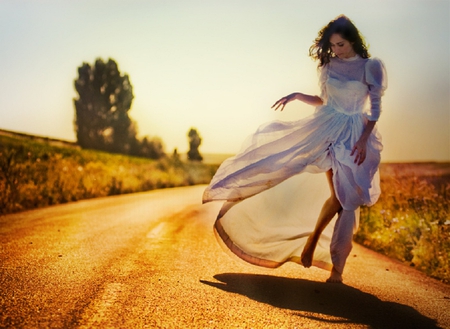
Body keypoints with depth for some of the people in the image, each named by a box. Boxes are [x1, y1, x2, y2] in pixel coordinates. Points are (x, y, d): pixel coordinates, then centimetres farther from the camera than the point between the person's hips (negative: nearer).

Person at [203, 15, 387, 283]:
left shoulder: (371, 66, -4)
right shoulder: (329, 66, 8)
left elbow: (375, 107, -6)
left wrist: (364, 140, -15)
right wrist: (297, 96, 6)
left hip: (356, 135, -2)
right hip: (329, 130, 2)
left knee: (348, 199, -5)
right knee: (339, 196, -10)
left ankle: (337, 267, 2)